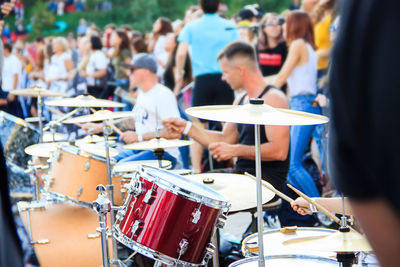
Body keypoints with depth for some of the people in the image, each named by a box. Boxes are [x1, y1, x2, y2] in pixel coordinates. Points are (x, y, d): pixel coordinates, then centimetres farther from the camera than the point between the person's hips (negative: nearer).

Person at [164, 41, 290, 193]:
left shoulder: (273, 99, -14)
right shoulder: (241, 101, 15)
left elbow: (279, 151, -23)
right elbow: (225, 140, 20)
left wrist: (236, 150, -26)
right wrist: (186, 127, 13)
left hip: (268, 179, -9)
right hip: (242, 172, 9)